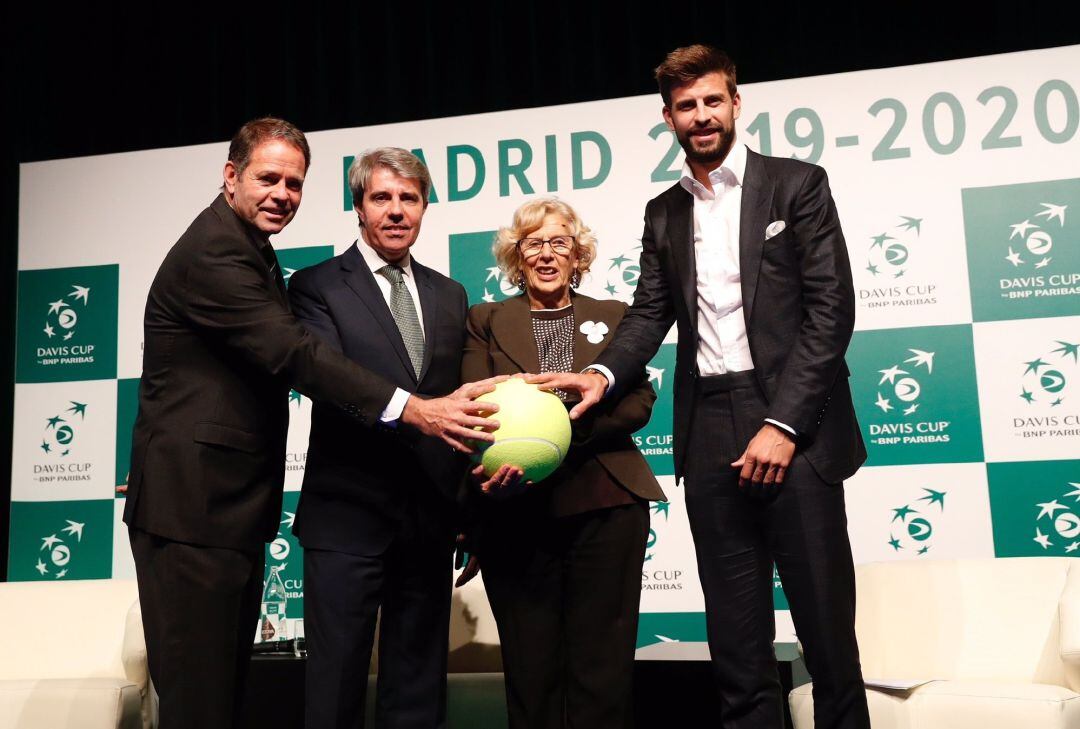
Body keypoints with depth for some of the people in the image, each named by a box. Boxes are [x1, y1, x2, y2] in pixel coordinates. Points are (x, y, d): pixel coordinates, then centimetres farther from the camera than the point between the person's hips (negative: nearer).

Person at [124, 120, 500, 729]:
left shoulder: (254, 252, 17)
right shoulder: (212, 252, -16)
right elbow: (294, 354, -26)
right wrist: (414, 410, -32)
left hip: (235, 505, 10)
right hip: (193, 506, -10)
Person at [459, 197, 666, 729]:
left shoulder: (615, 318, 15)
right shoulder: (486, 321, 13)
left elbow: (640, 401, 2)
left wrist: (571, 427, -16)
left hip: (604, 506, 0)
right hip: (518, 514, 0)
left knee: (604, 669, 0)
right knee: (531, 670, 3)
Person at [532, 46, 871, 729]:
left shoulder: (797, 184, 2)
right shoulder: (663, 212, 15)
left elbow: (831, 307, -5)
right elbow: (651, 312, 9)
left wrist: (783, 423, -13)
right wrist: (604, 374, -13)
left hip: (794, 423, -3)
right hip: (710, 432, 4)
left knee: (825, 616, 3)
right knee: (736, 630, 8)